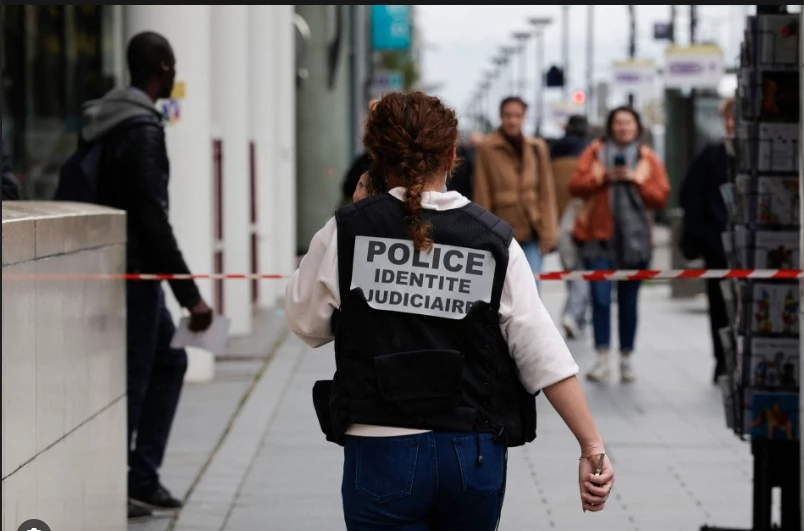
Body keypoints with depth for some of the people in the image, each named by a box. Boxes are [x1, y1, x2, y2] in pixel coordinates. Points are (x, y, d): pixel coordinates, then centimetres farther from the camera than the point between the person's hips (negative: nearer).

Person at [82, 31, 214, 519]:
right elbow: (153, 219, -23)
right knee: (132, 376, -2)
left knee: (168, 359, 17)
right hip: (134, 272, -10)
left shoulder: (109, 122, 11)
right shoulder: (143, 131, -18)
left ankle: (142, 476, 17)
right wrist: (190, 295, -22)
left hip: (130, 271, 10)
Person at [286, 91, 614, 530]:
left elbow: (307, 324, 9)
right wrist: (592, 447, -4)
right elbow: (545, 355, -6)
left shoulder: (346, 232, -5)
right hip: (476, 455, 2)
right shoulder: (495, 242, -3)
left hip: (382, 451, -2)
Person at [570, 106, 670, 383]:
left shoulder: (648, 159, 8)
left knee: (628, 301, 7)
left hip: (634, 238, 1)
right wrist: (604, 177, -13)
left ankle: (626, 358, 16)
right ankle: (602, 358, -9)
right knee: (600, 297, -10)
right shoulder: (595, 152, 7)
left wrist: (636, 180, -10)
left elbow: (661, 197, 2)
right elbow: (576, 185, -1)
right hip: (599, 236, -1)